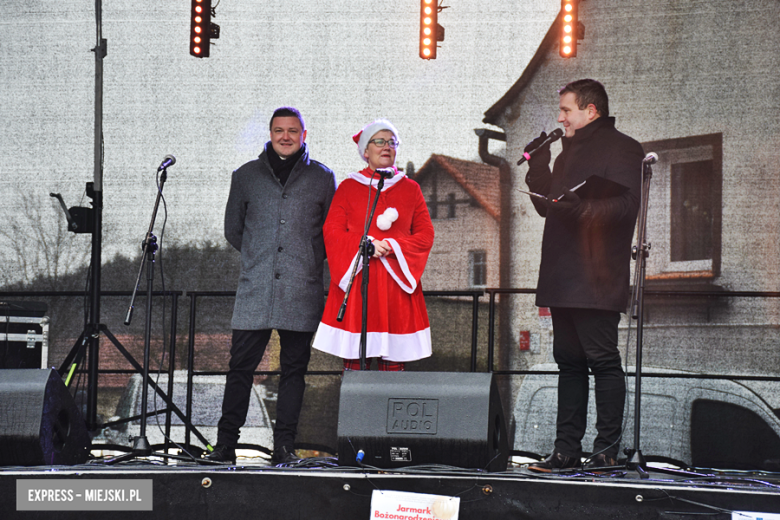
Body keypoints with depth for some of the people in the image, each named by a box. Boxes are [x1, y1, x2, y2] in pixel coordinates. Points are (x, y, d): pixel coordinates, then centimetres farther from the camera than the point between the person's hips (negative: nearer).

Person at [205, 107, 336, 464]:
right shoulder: (246, 176, 11)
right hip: (255, 288, 0)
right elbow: (233, 229, 19)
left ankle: (284, 445, 7)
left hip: (301, 292, 0)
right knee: (240, 366, -2)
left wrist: (308, 262, 9)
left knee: (294, 369, 2)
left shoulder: (322, 178, 9)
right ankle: (225, 444, 3)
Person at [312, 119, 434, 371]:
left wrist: (392, 246, -9)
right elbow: (332, 231, 2)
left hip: (397, 280, 1)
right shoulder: (348, 187, 9)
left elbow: (426, 234, 8)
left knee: (394, 364, -3)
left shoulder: (410, 189, 13)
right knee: (354, 361, -6)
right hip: (356, 281, -1)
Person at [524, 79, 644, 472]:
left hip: (597, 282, -9)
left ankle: (607, 450, -5)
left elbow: (625, 205, -16)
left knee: (602, 360, -7)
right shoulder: (570, 152, 23)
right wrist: (538, 166, 14)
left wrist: (580, 205, -26)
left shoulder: (621, 149, -4)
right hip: (563, 278, 9)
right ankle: (567, 448, 12)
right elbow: (547, 206, 25)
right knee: (569, 361, 9)